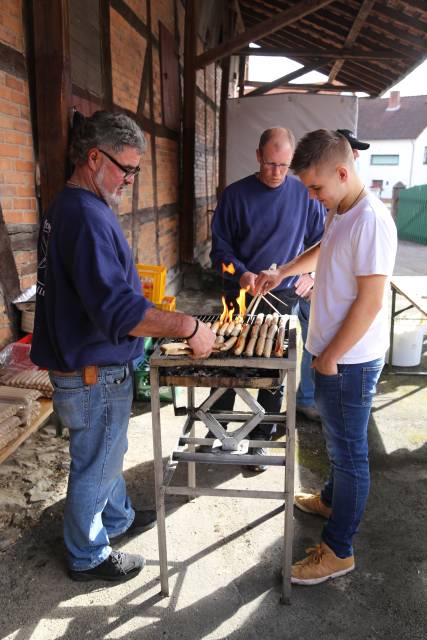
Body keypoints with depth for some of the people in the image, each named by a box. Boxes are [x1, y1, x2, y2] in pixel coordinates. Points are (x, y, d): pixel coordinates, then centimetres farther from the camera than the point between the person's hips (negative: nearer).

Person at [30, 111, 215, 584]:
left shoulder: (65, 207, 7)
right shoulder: (87, 216, -26)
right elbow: (117, 309, -34)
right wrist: (187, 327, -30)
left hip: (82, 363, 10)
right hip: (94, 375, -10)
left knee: (106, 452, 27)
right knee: (94, 467, 11)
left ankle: (119, 518, 49)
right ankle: (88, 557, 34)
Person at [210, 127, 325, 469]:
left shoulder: (305, 194, -1)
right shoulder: (236, 194, -4)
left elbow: (319, 241, 9)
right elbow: (221, 246, -1)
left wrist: (312, 273, -7)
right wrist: (242, 274, -17)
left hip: (285, 298, 1)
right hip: (241, 296, 0)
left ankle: (260, 439, 27)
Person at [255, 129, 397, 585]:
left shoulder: (371, 221, -22)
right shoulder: (342, 214, 7)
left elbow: (370, 301, -25)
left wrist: (331, 357, -18)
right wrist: (282, 272, 19)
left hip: (349, 361, -9)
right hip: (333, 355, 9)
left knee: (349, 452, 5)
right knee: (338, 440, 26)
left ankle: (338, 550, 22)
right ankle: (331, 499, 49)